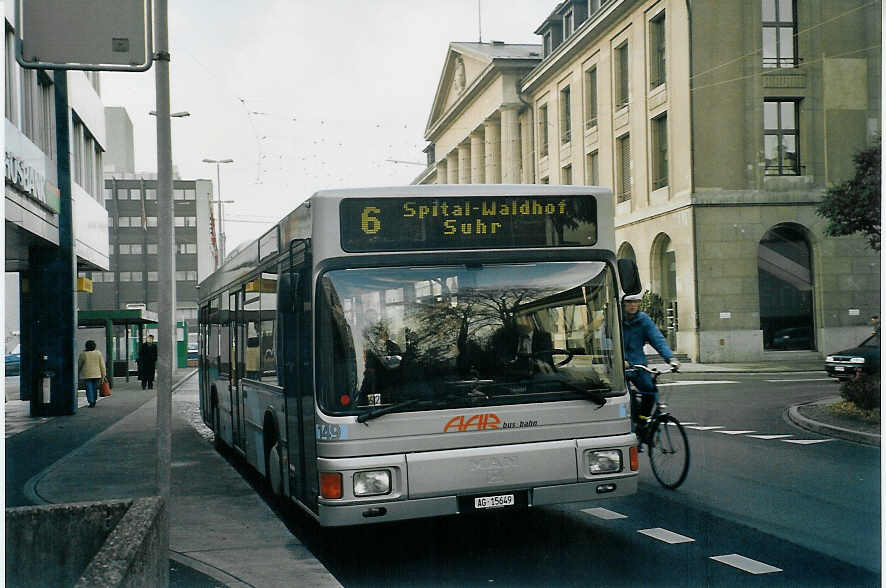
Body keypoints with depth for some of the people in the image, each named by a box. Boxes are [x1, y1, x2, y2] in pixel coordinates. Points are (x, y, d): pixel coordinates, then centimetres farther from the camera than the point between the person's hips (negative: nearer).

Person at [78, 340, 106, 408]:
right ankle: (94, 401, 20)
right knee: (95, 388, 13)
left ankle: (91, 402, -9)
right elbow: (102, 365, 0)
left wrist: (78, 374, 17)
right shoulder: (98, 353, 0)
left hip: (87, 375, -2)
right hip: (96, 374, 2)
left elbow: (79, 365, 4)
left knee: (89, 388, 0)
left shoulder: (83, 354, -4)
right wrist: (103, 375, 4)